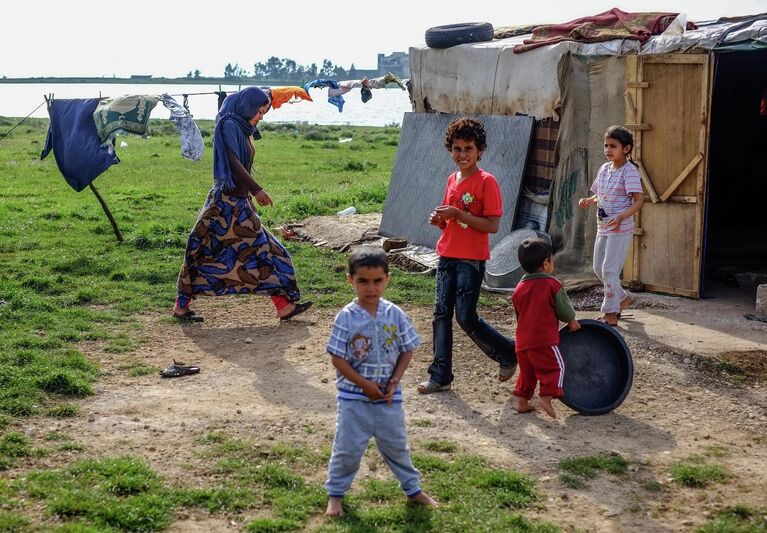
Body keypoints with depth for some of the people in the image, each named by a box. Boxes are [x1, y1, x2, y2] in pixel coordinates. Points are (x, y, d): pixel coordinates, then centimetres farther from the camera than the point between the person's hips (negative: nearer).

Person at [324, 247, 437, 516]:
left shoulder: (395, 315, -5)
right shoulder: (346, 317, -14)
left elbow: (407, 350, 3)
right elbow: (337, 358, -13)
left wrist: (394, 381, -9)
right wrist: (366, 384, -15)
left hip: (389, 396, 3)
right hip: (354, 397, -2)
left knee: (396, 446, 18)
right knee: (347, 448, 8)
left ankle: (413, 489, 34)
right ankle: (335, 494, 25)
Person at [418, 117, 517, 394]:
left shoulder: (486, 181, -11)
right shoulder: (452, 179, 11)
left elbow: (492, 226, -16)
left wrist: (458, 214, -22)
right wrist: (439, 219, -2)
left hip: (471, 259, -7)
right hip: (447, 256, 7)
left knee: (466, 317, -6)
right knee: (441, 315, 6)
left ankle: (509, 352, 16)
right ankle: (440, 376, 14)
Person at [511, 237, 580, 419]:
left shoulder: (519, 288, 10)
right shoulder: (552, 284, -8)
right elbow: (564, 309, -3)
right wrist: (572, 321, 17)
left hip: (522, 341, 6)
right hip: (545, 340, -6)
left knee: (527, 370, 18)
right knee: (555, 367, 3)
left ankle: (522, 400, 18)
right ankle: (546, 396, -12)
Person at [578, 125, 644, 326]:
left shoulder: (629, 171, -14)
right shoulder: (604, 169, 10)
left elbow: (639, 199, -20)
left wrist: (621, 217, -34)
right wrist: (589, 201, -1)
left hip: (620, 229, -8)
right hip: (603, 227, 8)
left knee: (609, 270, -8)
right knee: (598, 268, 15)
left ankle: (610, 313, 2)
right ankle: (623, 298, 34)